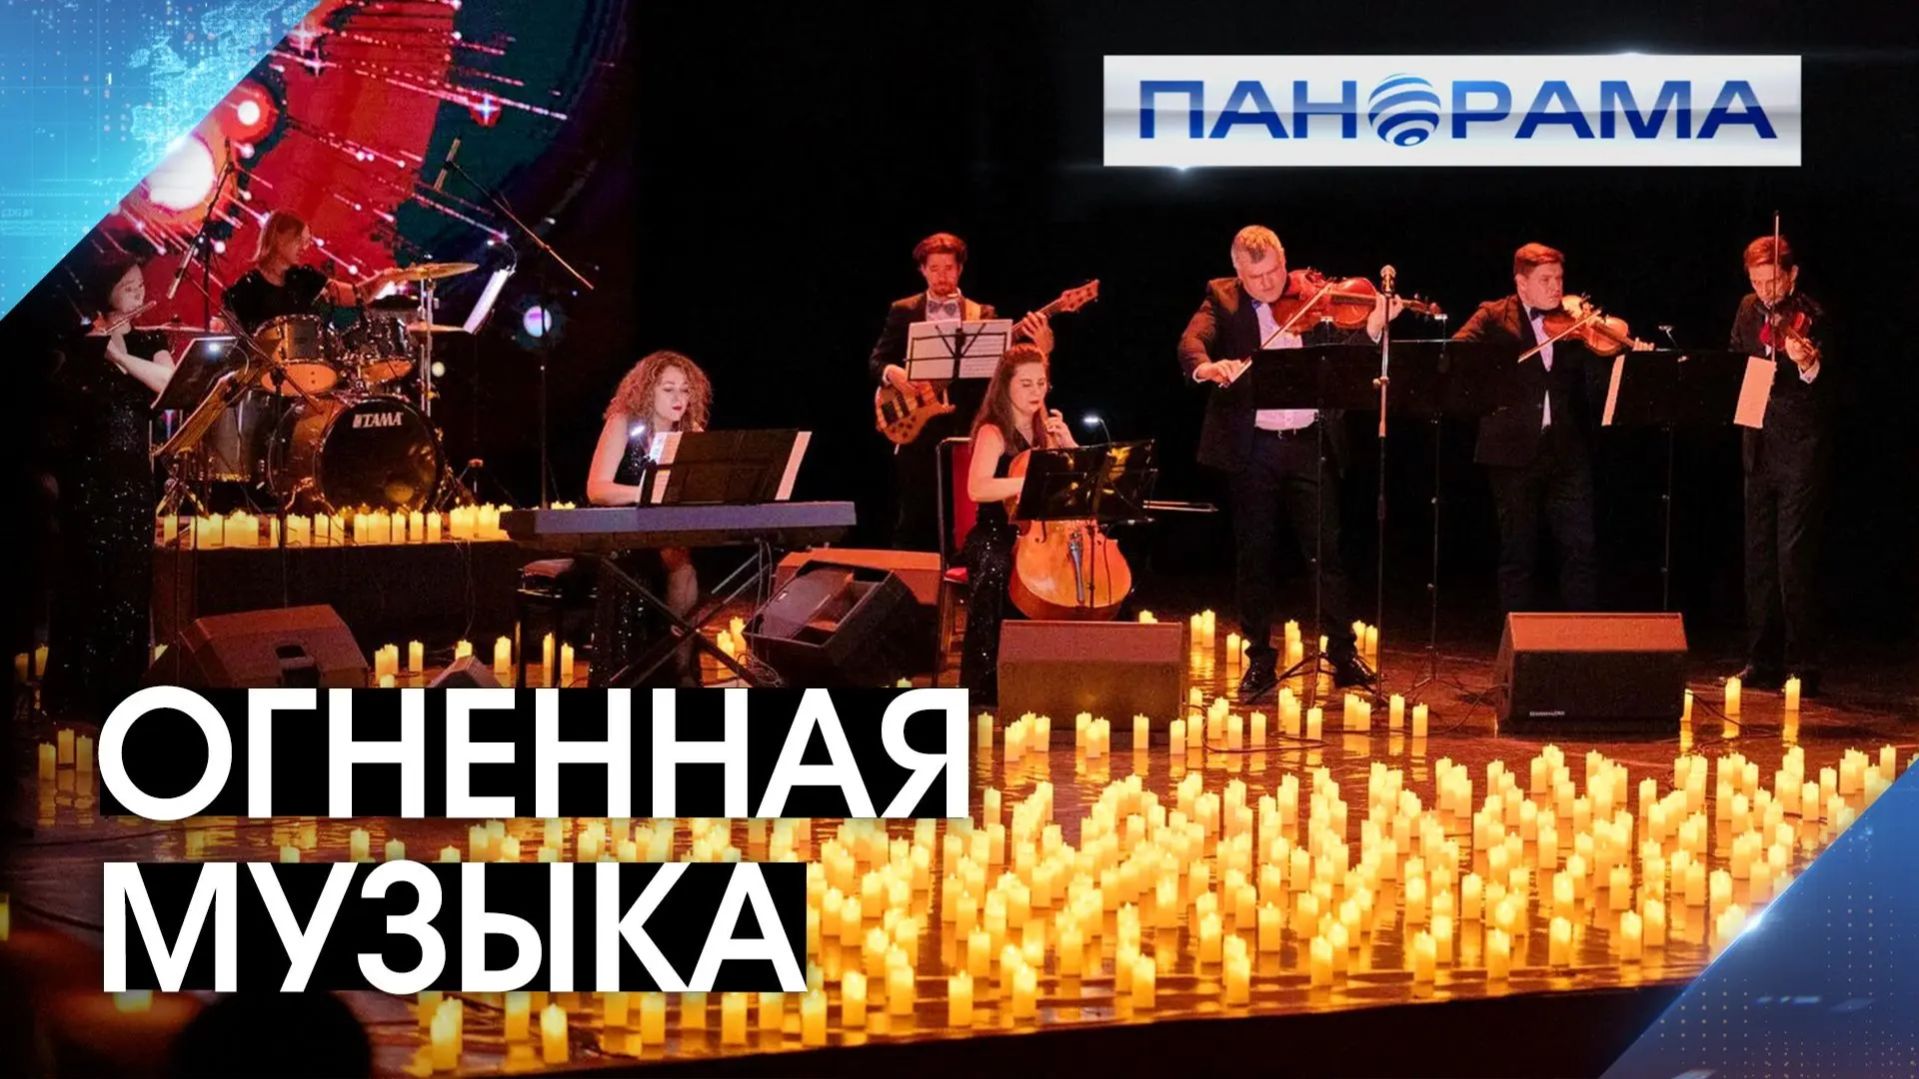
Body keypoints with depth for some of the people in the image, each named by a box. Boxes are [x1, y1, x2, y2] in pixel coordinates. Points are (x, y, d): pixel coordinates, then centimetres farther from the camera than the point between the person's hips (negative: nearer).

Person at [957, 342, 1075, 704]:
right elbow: (977, 488, -23)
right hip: (996, 538, -5)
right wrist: (1035, 479, -33)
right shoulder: (993, 433, -4)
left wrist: (1067, 442, -2)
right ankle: (984, 687, -28)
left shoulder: (1045, 431, 16)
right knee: (993, 573, -37)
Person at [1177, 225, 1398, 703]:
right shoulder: (1222, 299, 2)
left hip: (1309, 443, 0)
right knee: (1253, 555, 7)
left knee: (1326, 550, 2)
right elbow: (1191, 342, -15)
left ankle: (1344, 655, 9)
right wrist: (1206, 366, -37)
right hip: (1250, 447, 0)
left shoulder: (1316, 297, 3)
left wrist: (1373, 327, -24)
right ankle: (1260, 661, 15)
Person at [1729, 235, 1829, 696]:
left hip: (1801, 450, -7)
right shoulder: (1749, 311, 8)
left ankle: (1802, 667, -7)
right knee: (1759, 558, 12)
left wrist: (1809, 366, -40)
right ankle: (1763, 661, 21)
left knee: (1794, 558, -11)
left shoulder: (1811, 318, -11)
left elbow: (1829, 391, -20)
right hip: (1759, 448, 7)